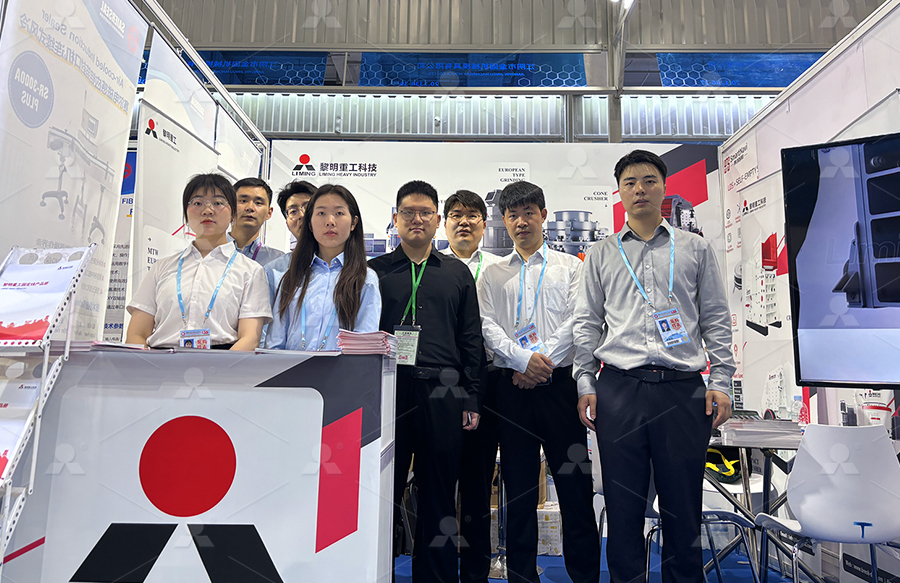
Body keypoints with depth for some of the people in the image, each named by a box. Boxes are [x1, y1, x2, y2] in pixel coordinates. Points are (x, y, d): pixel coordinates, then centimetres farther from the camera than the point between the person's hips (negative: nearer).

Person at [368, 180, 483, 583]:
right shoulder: (374, 271, 10)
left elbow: (471, 340, 11)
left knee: (439, 495, 9)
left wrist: (471, 400, 4)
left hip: (442, 394, 1)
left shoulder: (457, 273, 13)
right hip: (387, 391, -1)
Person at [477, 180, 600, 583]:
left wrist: (544, 361, -11)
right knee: (518, 486, 7)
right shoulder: (492, 275, 14)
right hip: (512, 387, 1)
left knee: (574, 482, 1)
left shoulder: (570, 267, 11)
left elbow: (575, 321, 0)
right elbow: (487, 326, 2)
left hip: (559, 383, -1)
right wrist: (523, 359, -13)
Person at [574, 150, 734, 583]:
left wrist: (721, 381, 1)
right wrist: (586, 384, 2)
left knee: (682, 503, 6)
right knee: (623, 505, 6)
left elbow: (716, 319, 11)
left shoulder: (695, 249, 13)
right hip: (618, 389, 1)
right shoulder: (601, 255, 13)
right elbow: (586, 323, 10)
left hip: (683, 389, 0)